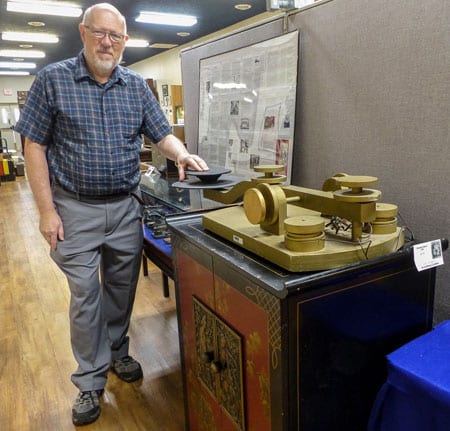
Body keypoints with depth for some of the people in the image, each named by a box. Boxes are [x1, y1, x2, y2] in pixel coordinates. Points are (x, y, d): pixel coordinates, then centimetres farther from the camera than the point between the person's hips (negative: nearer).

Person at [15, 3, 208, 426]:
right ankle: (90, 380, 23)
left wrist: (181, 154, -16)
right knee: (85, 295, 5)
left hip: (126, 206, 3)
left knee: (122, 288, 15)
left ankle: (117, 353, 37)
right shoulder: (52, 79, -3)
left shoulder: (137, 85, 7)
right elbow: (35, 147, -5)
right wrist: (47, 210, -10)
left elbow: (162, 134, 8)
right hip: (76, 209, -3)